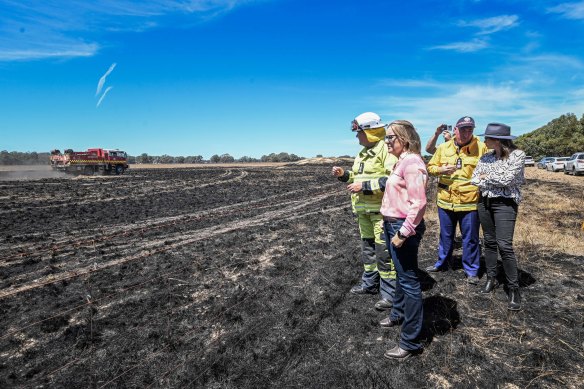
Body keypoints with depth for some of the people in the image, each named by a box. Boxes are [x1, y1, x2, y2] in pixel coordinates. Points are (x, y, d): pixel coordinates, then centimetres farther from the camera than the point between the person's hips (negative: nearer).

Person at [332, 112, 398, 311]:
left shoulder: (386, 149, -14)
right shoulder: (362, 154, 17)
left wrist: (364, 186, -24)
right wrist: (344, 174, 8)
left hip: (382, 209, -9)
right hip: (364, 209, 10)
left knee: (384, 251, -5)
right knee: (368, 247, 18)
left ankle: (389, 293, 7)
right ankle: (370, 283, 33)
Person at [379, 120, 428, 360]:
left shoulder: (412, 162, -17)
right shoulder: (401, 161, 14)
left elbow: (418, 203, -22)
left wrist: (403, 232, -22)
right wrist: (391, 227, 12)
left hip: (404, 226, -10)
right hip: (392, 224, 10)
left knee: (409, 279, -2)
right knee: (402, 274, 25)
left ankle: (410, 342, 9)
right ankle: (398, 314, 45)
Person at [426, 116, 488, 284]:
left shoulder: (481, 148, -4)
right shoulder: (443, 147, 4)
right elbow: (431, 167, 9)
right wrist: (441, 169, -11)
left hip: (470, 201, -3)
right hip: (446, 200, 3)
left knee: (470, 238, 8)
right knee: (446, 235, 18)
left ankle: (471, 270, 23)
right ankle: (442, 262, 36)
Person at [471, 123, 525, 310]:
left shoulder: (517, 155, -8)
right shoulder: (486, 157, 7)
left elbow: (507, 179, -18)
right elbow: (474, 179, 2)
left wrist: (487, 177, -4)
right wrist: (495, 183, -10)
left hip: (505, 204, -5)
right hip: (484, 202, 6)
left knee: (504, 246, -10)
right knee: (489, 242, 12)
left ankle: (514, 288, 2)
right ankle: (491, 278, 25)